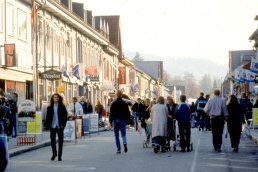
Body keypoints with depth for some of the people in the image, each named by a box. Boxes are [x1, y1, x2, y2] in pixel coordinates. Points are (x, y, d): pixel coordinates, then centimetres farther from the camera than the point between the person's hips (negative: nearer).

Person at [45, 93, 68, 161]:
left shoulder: (62, 107, 3)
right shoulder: (50, 108, 6)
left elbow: (65, 116, 1)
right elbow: (48, 117, 7)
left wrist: (63, 124, -9)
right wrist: (47, 126, -1)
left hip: (59, 126, -1)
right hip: (52, 126, 1)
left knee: (60, 141, 2)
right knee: (52, 141, 4)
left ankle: (59, 156, 10)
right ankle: (54, 153, 25)